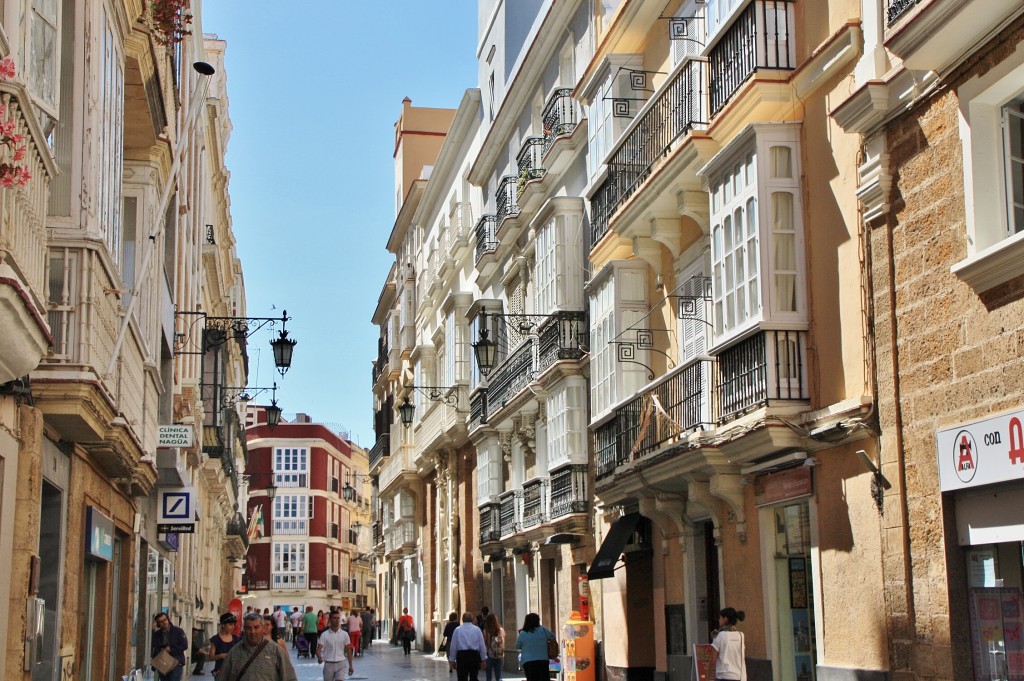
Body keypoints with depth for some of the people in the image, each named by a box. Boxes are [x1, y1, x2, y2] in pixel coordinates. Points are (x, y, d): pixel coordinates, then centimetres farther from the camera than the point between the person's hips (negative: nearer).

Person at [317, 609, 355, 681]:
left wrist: (350, 666, 6)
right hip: (328, 664, 0)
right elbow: (319, 648, -10)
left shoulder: (344, 634, 2)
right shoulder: (324, 635, -3)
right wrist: (319, 657, -32)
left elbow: (348, 650, 7)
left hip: (340, 664, 0)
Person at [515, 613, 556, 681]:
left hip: (528, 662, 0)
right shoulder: (543, 630, 0)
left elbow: (517, 647, 10)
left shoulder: (522, 633, -1)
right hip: (542, 660, 0)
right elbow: (552, 637, 16)